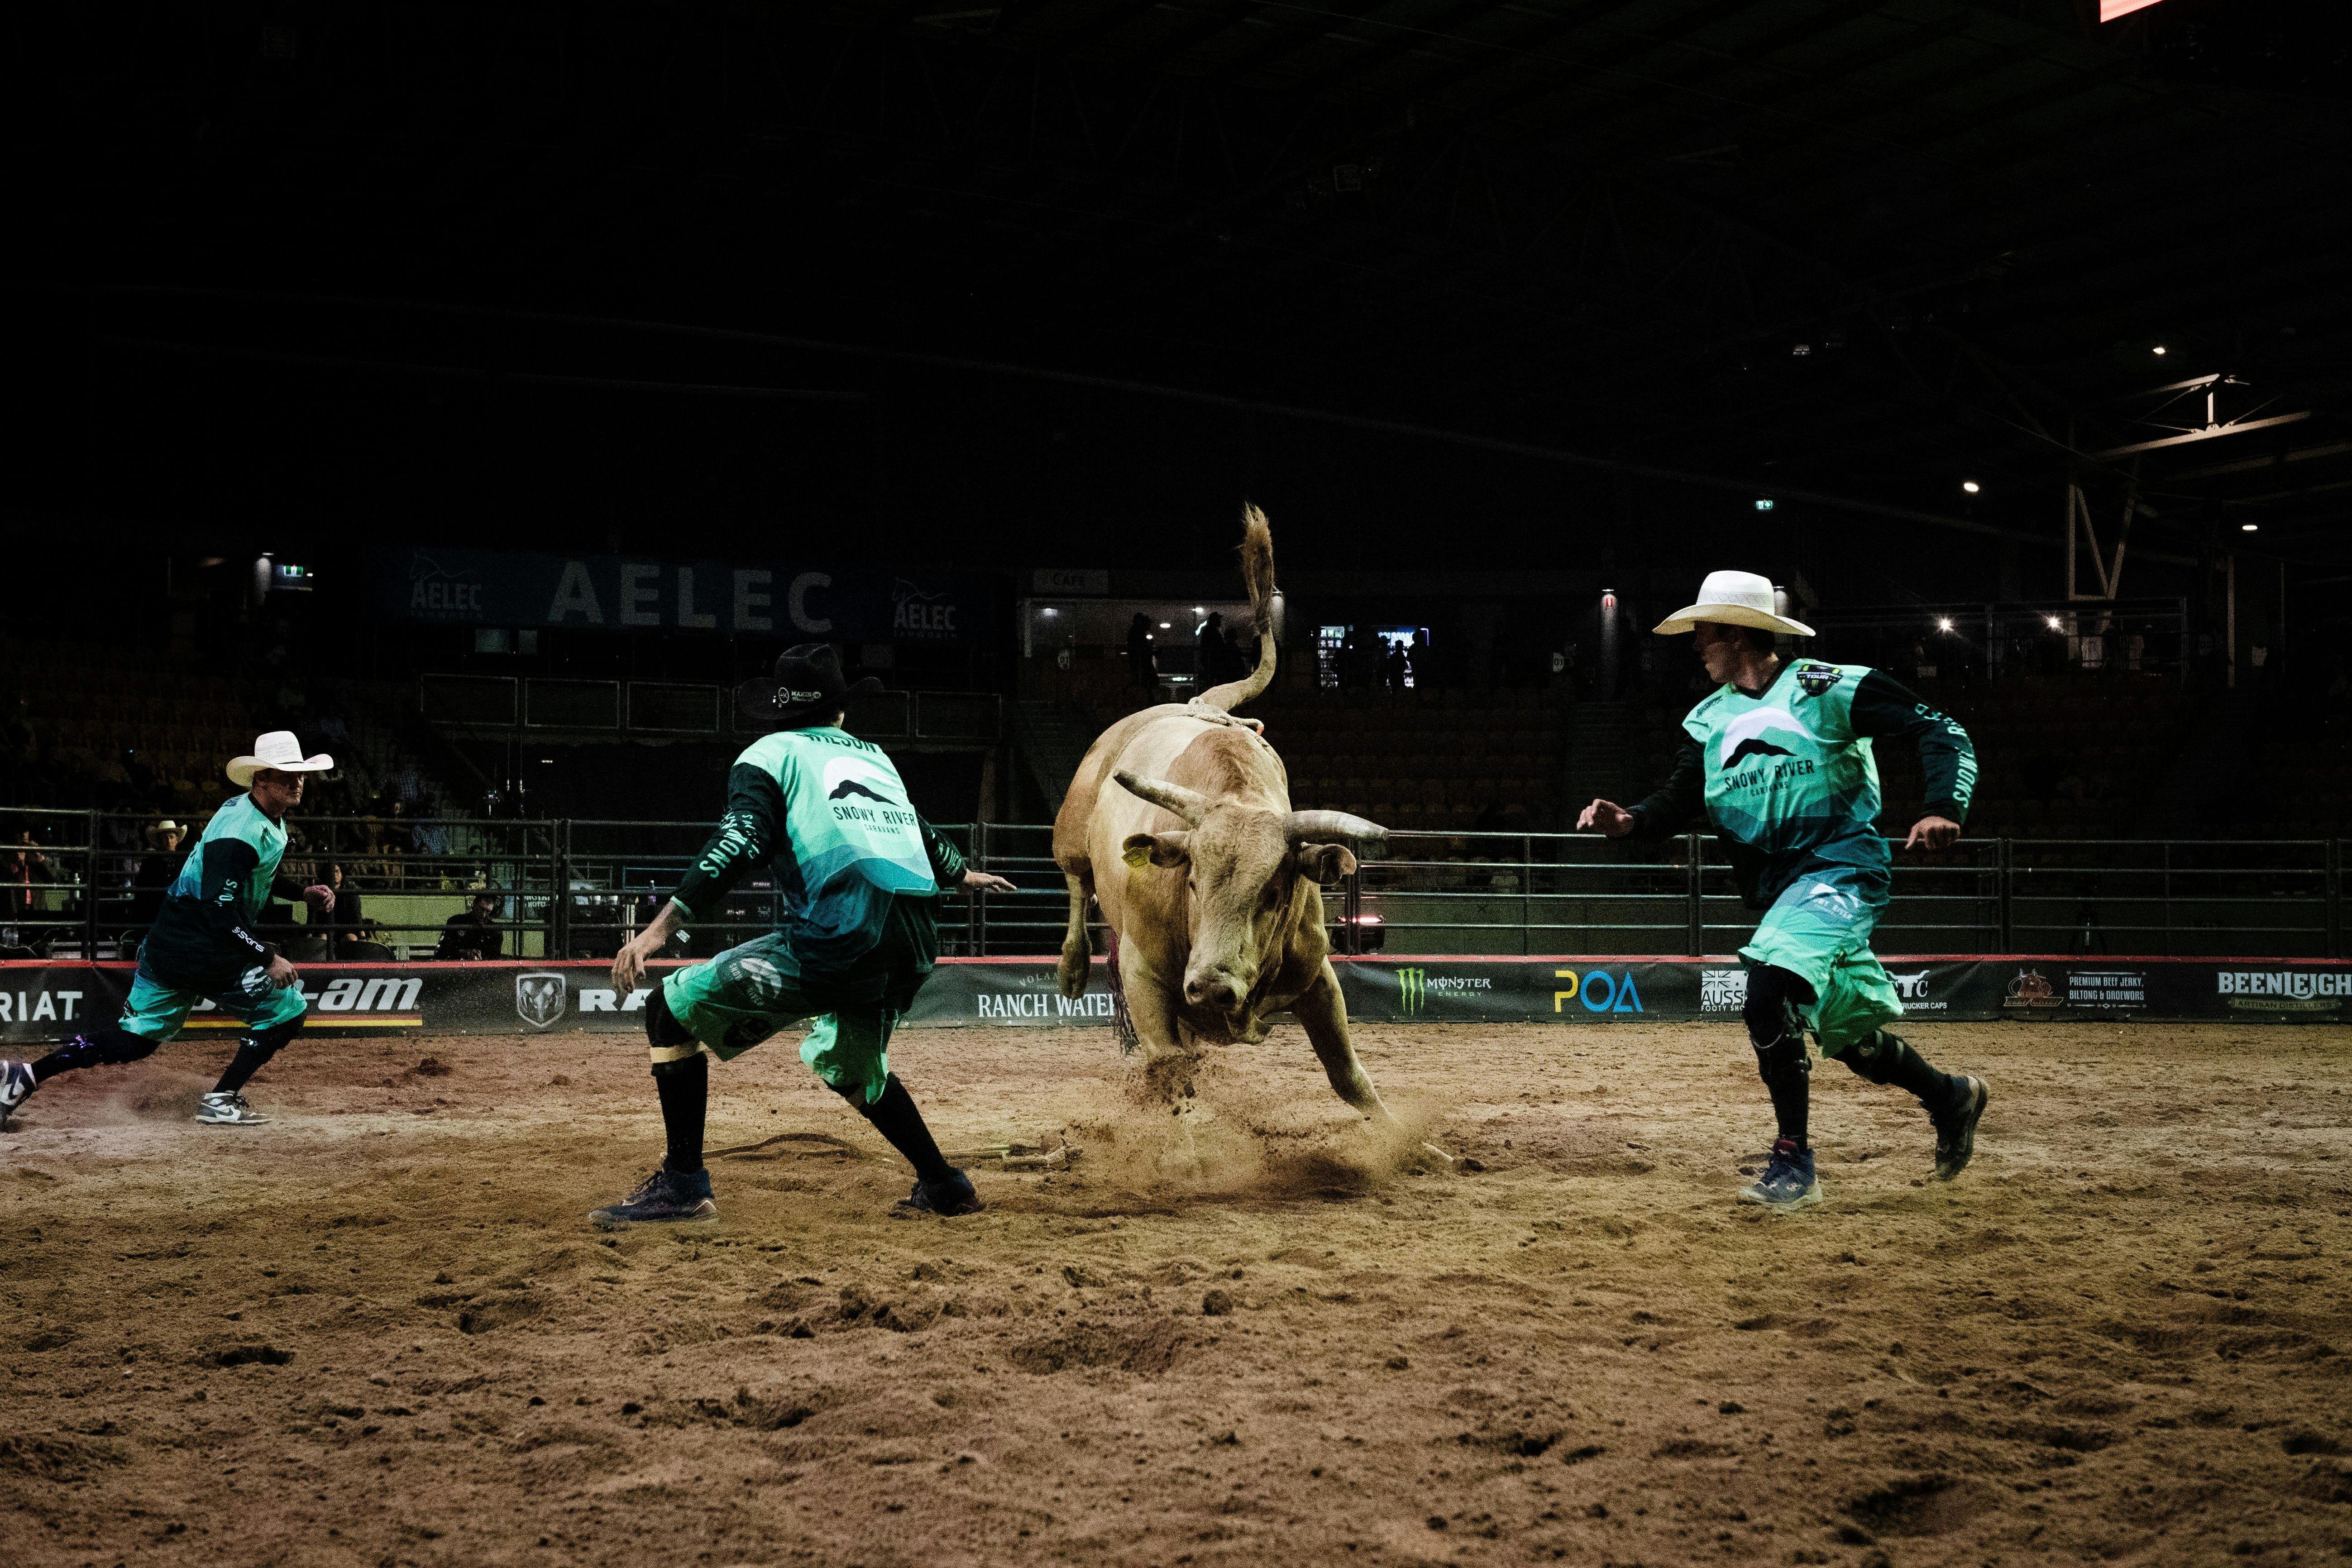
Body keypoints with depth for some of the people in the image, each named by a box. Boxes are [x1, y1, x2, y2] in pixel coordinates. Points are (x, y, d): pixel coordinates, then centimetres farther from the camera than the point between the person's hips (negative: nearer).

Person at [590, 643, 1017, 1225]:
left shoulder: (771, 754, 11)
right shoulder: (876, 757, 28)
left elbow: (739, 844, -7)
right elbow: (924, 836, 43)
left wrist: (663, 925, -13)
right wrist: (965, 874, 64)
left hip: (837, 932, -7)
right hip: (915, 946, 7)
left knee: (672, 1008, 3)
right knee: (847, 1063, 33)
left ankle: (683, 1183, -4)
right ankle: (942, 1184, 31)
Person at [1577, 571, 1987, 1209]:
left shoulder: (1829, 688, -6)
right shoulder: (1710, 719, 13)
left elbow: (1940, 731, -8)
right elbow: (1682, 798, 9)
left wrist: (1943, 809, -25)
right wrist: (1630, 821, -12)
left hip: (1841, 870, -7)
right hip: (1779, 891, 7)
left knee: (1770, 993, -27)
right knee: (1850, 1034, 14)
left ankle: (1793, 1160, -16)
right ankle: (1949, 1096, 42)